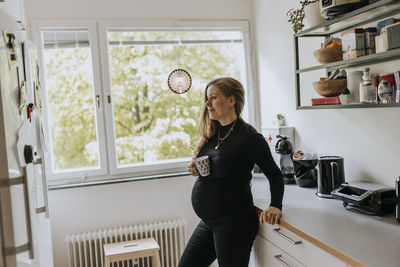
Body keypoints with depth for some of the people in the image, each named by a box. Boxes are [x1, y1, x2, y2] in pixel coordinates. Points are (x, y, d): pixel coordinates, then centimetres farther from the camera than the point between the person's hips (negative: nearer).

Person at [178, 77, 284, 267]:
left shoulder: (249, 137, -14)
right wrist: (196, 170, 0)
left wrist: (275, 206, -22)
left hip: (233, 222, -8)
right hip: (208, 222, 8)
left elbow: (274, 175, -8)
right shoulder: (211, 134, 9)